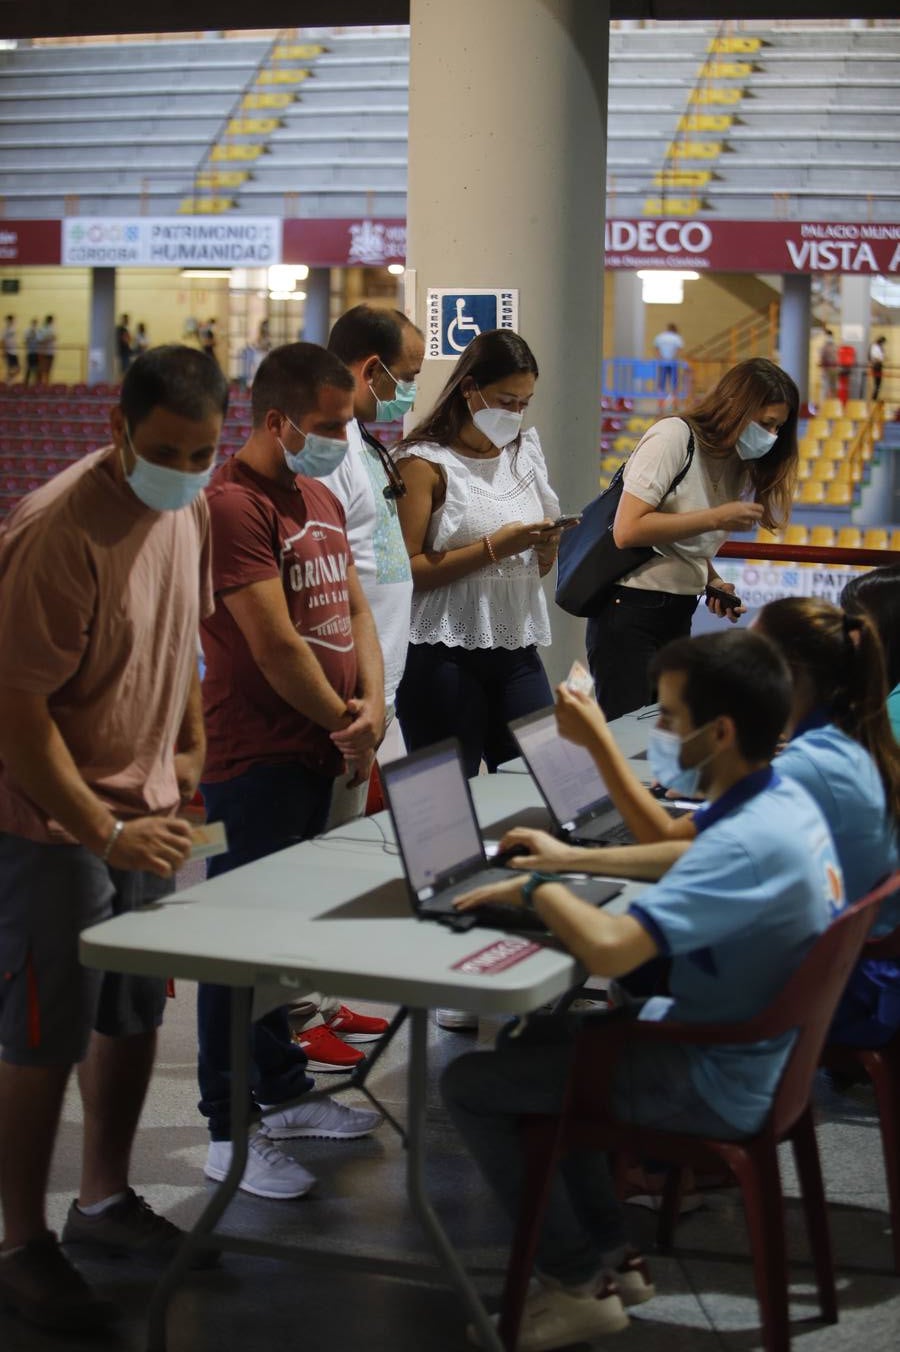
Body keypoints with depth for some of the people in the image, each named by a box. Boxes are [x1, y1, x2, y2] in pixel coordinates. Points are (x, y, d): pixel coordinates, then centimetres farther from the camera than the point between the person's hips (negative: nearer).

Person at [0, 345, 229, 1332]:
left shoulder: (189, 510, 1)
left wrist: (189, 745, 15)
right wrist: (103, 830, -24)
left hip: (144, 810, 8)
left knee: (133, 1017, 18)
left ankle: (105, 1199, 35)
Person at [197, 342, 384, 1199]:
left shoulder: (320, 499, 13)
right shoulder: (233, 505, -18)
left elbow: (353, 608, 14)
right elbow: (276, 648, -20)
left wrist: (372, 703, -3)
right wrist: (345, 726, -8)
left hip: (313, 755, 9)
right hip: (254, 763, -9)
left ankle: (283, 1092, 31)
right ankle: (230, 1133, 8)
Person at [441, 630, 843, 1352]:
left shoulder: (747, 842, -31)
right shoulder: (782, 798, -1)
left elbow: (609, 948, -38)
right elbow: (678, 851, 20)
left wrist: (538, 886, -20)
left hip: (718, 1087, -10)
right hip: (757, 1049, 10)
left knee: (469, 1083, -4)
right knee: (538, 1038, 24)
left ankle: (581, 1283, 6)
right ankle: (612, 1254, 24)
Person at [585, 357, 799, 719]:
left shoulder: (737, 465, 12)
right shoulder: (673, 437, -12)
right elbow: (627, 531, -20)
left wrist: (714, 584, 2)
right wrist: (717, 518, -18)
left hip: (679, 616, 8)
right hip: (631, 611, -8)